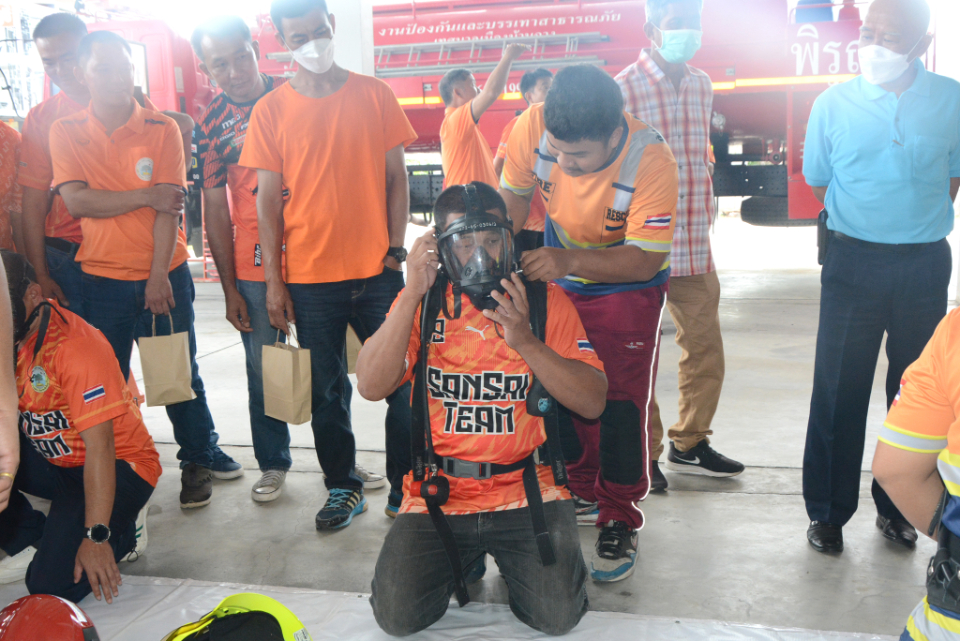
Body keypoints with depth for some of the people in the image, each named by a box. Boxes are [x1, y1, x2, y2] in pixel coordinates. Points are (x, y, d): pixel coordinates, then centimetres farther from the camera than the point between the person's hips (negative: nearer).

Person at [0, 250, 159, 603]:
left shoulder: (74, 345, -23)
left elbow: (99, 446, -26)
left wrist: (96, 536, -27)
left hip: (116, 466, -7)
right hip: (51, 462, 7)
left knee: (53, 585, -20)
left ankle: (118, 530, 8)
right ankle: (30, 540, 4)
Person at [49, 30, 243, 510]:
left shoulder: (162, 130, -2)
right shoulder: (66, 132, 2)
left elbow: (169, 208, -8)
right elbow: (76, 202, -10)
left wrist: (159, 276, -13)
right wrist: (144, 196, -12)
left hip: (164, 274, -1)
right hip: (101, 280, 1)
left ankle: (199, 457, 24)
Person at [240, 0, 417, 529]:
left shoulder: (374, 95, 3)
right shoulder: (271, 111, 2)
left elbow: (396, 178, 6)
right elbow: (267, 200, 2)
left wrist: (396, 248, -2)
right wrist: (273, 281, -2)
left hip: (377, 272, 0)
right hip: (310, 280, 0)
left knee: (402, 383, 3)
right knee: (327, 392, 10)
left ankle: (405, 487, 20)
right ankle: (343, 488, 27)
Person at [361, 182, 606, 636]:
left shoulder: (543, 299, -1)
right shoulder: (421, 301, 1)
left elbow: (592, 402, -7)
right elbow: (372, 387, -12)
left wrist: (525, 341, -21)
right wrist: (413, 293, -19)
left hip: (526, 490, -1)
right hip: (438, 492, 1)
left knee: (558, 615, -17)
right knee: (397, 617, -11)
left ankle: (511, 559, 18)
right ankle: (465, 555, 20)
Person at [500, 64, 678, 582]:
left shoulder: (651, 160, -35)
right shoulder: (534, 125, -26)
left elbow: (645, 259, -31)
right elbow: (514, 194, -7)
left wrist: (569, 260, -44)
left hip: (628, 290, -4)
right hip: (559, 282, 4)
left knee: (620, 404, -8)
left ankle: (619, 522, 9)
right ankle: (580, 495, 34)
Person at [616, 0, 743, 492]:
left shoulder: (702, 86, 12)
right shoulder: (624, 88, -8)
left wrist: (705, 225, 16)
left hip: (695, 249, 6)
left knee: (705, 349, 12)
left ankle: (688, 443, 29)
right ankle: (645, 455, 20)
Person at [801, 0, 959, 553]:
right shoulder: (834, 104, -3)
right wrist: (864, 223, 9)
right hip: (854, 262, -1)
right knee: (838, 392, 1)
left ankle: (897, 508, 27)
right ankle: (828, 512, 15)